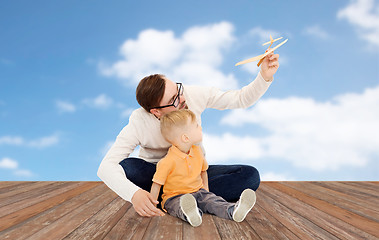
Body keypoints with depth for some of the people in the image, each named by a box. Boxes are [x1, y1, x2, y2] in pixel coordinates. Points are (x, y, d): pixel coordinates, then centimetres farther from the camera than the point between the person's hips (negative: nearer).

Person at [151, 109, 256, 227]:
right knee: (178, 206, -37)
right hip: (175, 197, -5)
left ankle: (233, 211, -45)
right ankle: (190, 214, -67)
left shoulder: (197, 151, 3)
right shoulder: (168, 161, -18)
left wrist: (206, 190, 18)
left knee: (212, 200, -21)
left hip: (198, 192, 6)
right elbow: (156, 184, -12)